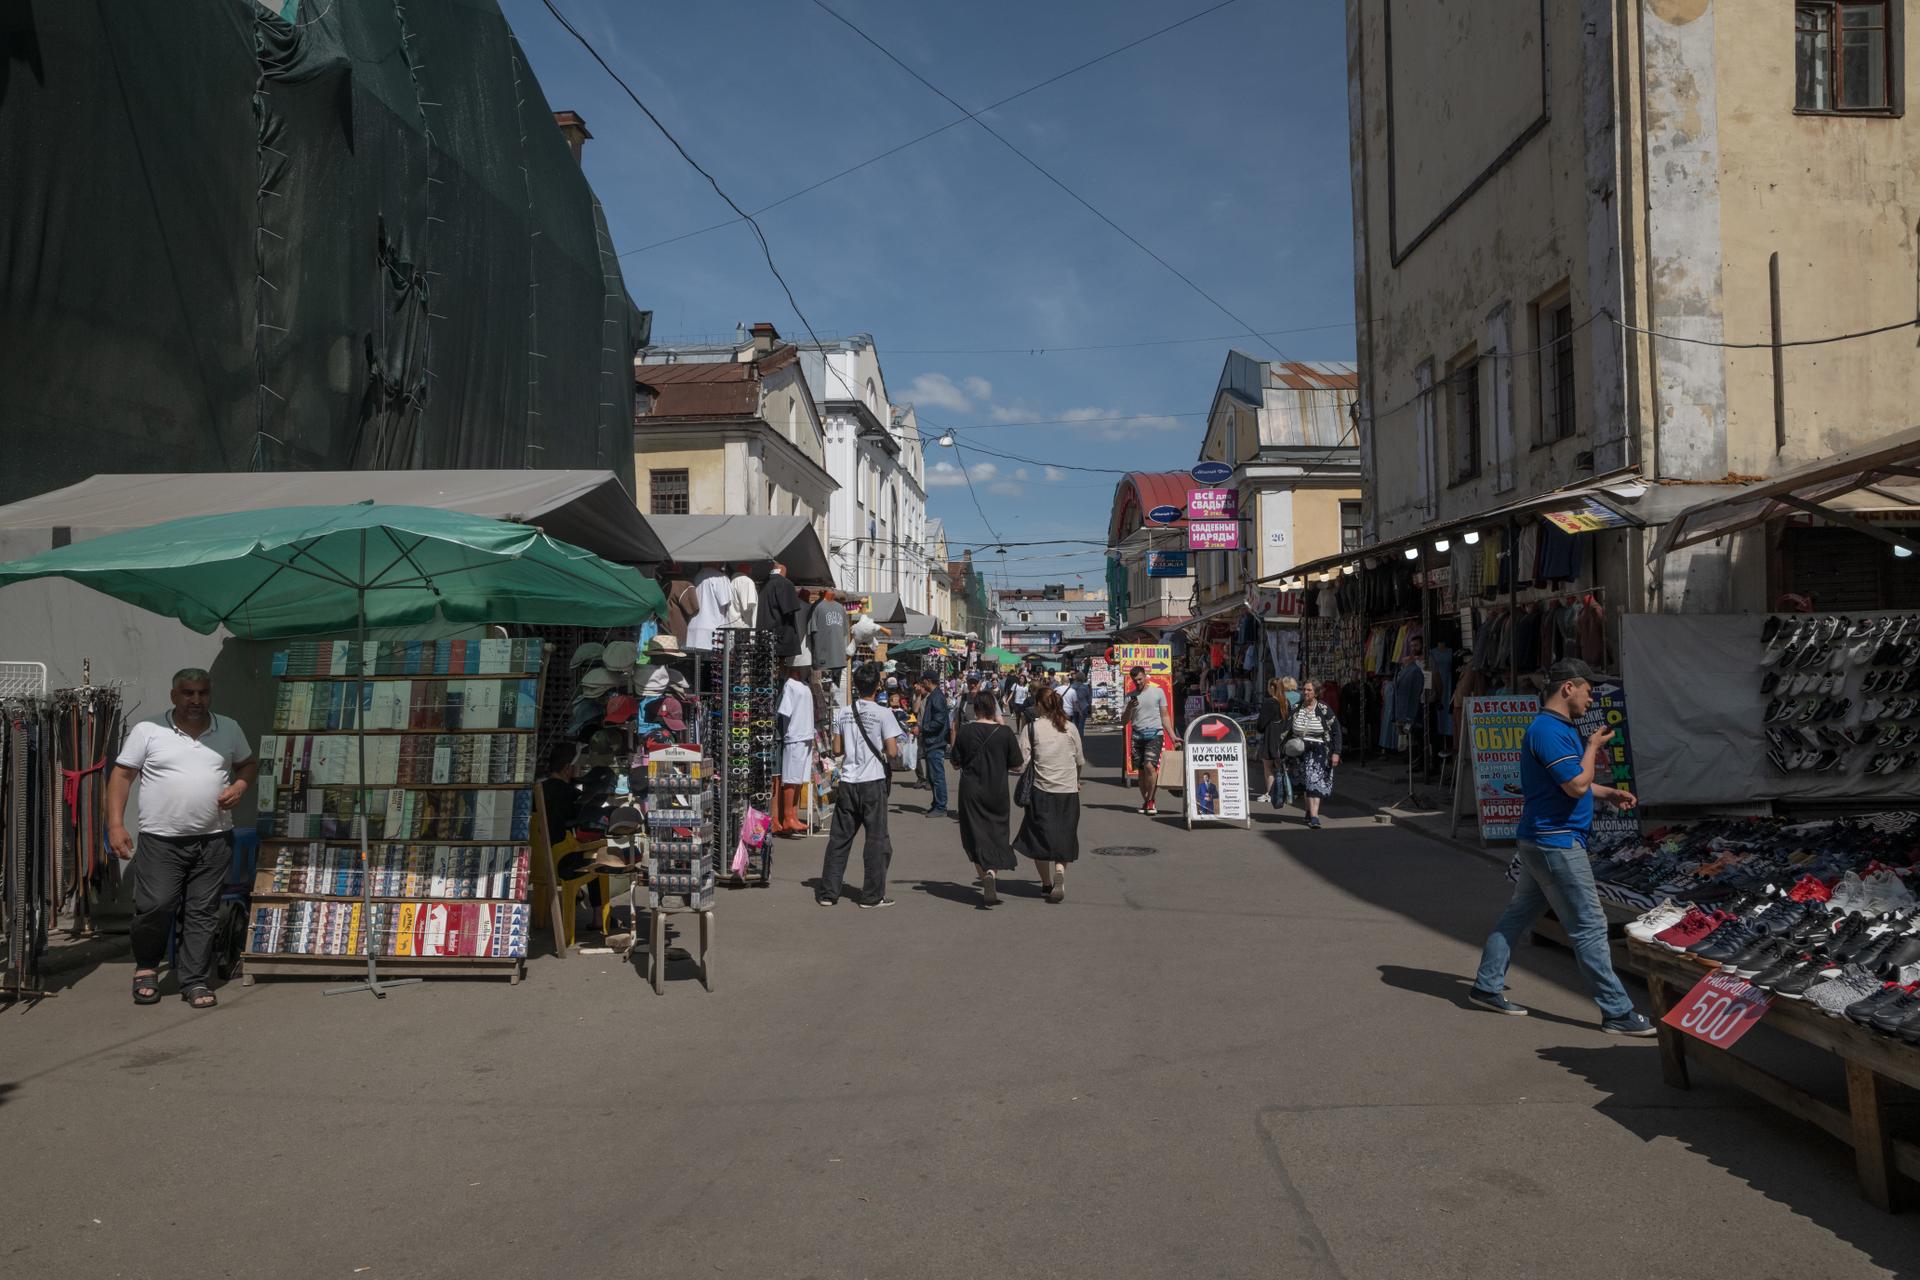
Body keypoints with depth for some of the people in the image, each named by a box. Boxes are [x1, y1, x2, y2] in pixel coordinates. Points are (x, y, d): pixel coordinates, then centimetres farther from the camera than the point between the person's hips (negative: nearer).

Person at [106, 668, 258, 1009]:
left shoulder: (229, 729, 8)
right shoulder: (147, 731, -2)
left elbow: (249, 764, 20)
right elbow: (121, 776, 0)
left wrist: (239, 786, -2)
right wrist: (115, 825, -8)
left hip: (214, 840, 2)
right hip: (161, 840, -2)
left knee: (203, 913, 5)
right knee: (155, 907, -5)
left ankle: (195, 981, 14)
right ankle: (146, 968, 22)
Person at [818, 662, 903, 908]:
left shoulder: (843, 713, 3)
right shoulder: (883, 714, -9)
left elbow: (837, 750, 6)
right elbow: (892, 752, -12)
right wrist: (896, 748, 10)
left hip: (847, 782, 4)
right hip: (873, 782, -4)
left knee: (839, 838, 10)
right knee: (877, 839, 5)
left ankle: (827, 892, 13)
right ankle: (872, 895, 7)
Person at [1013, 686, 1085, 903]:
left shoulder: (1032, 727, -5)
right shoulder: (1070, 728, 4)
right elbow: (1081, 761, 12)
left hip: (1042, 790, -2)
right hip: (1068, 790, 2)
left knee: (1040, 838, 12)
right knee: (1063, 838, 9)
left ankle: (1047, 882, 15)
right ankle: (1060, 871, -16)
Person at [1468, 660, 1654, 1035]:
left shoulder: (1561, 729, 15)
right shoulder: (1549, 731, -20)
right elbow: (1577, 785, -23)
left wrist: (1609, 793, 15)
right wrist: (1593, 747, -9)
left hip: (1539, 840, 11)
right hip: (1556, 843, -11)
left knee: (1518, 913, 15)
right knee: (1589, 926, -4)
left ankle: (1487, 987, 22)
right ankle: (1617, 1012, 3)